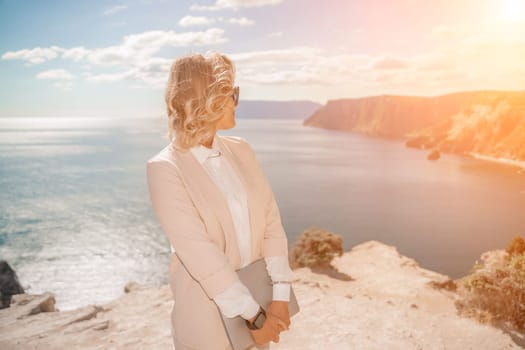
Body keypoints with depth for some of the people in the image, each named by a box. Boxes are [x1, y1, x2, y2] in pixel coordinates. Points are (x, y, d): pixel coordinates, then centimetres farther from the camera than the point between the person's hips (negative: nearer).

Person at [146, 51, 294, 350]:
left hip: (256, 293, 5)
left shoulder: (241, 150, 0)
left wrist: (280, 295, -11)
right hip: (209, 313, -4)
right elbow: (199, 252, -21)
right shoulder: (165, 168, -16)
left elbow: (271, 222, -4)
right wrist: (253, 314, -18)